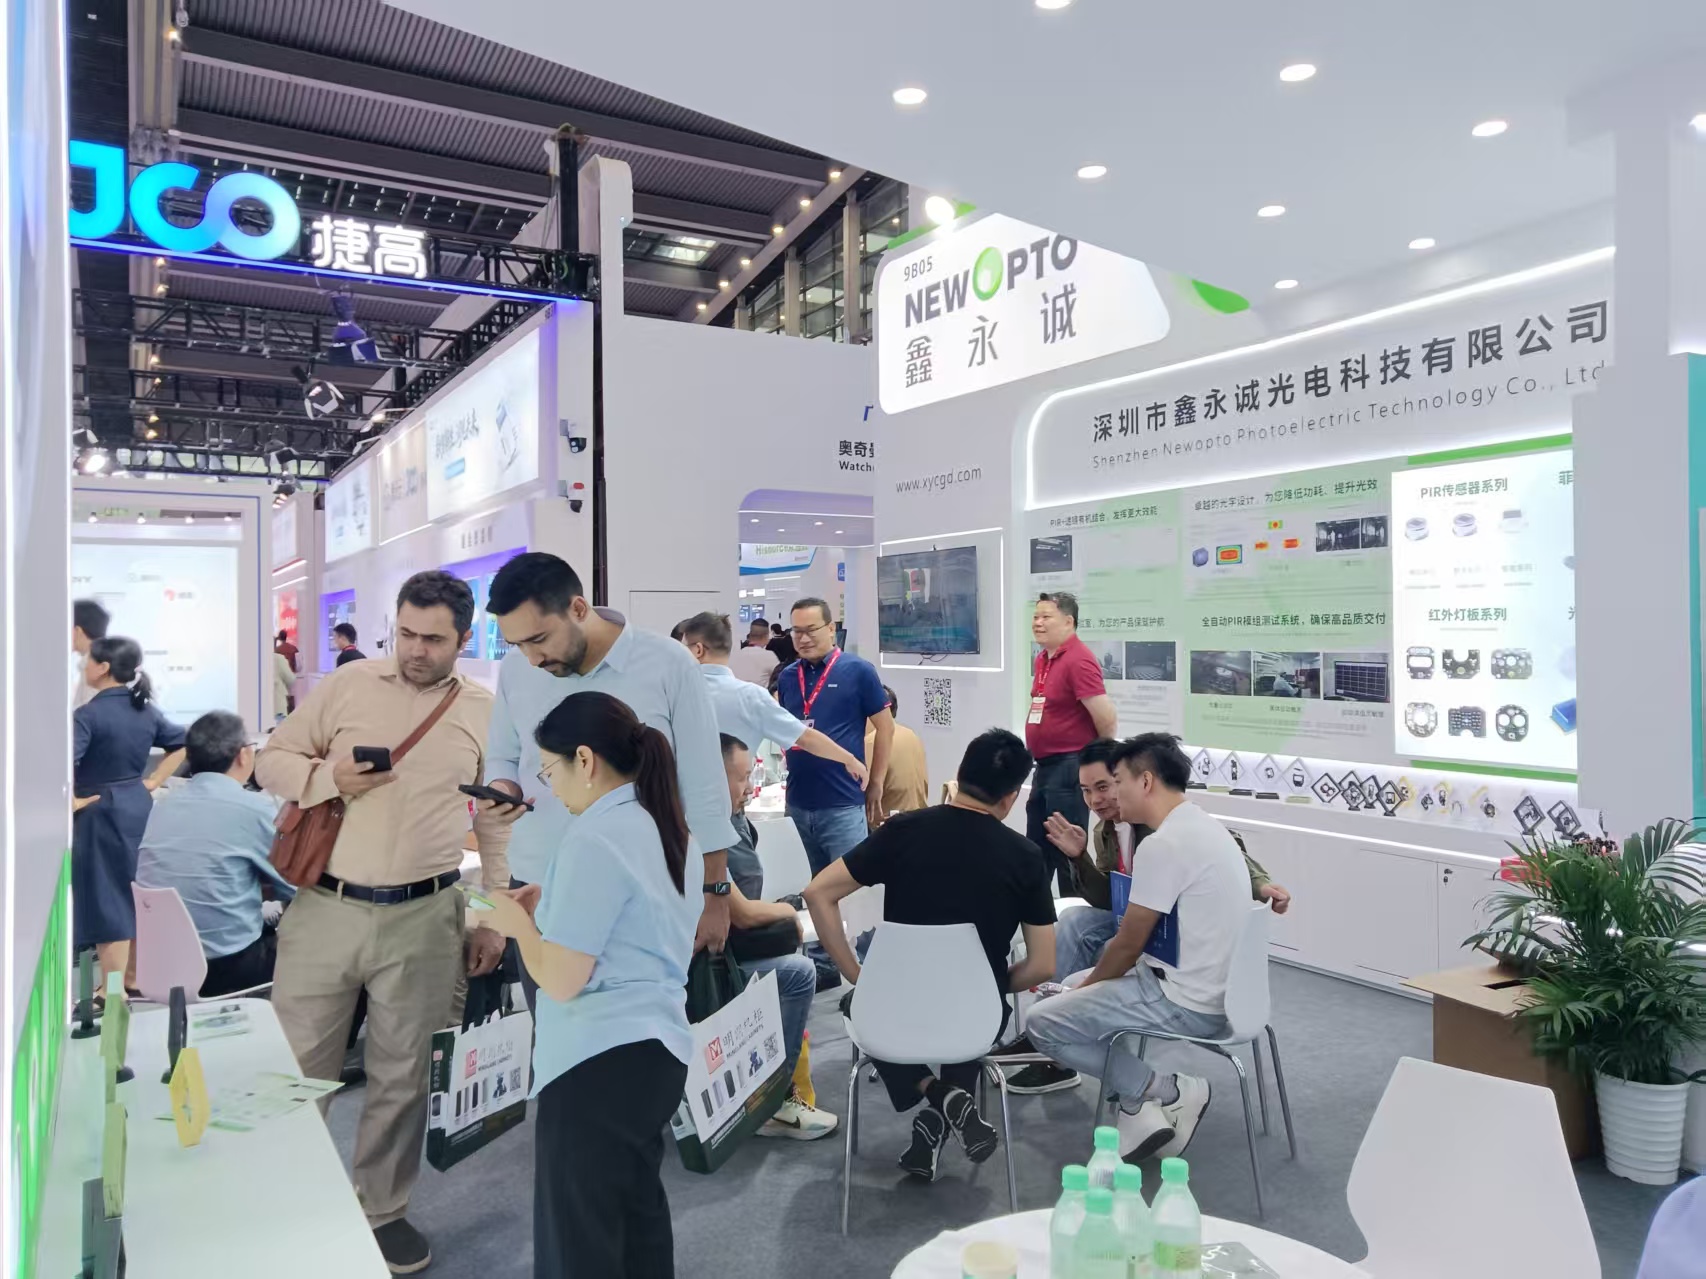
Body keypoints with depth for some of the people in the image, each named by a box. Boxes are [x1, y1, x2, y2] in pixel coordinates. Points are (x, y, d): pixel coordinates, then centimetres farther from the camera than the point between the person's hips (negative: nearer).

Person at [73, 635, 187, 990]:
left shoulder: (88, 714, -17)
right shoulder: (146, 710, 4)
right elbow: (182, 742, 12)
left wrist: (72, 801, -16)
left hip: (101, 814, -7)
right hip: (139, 808, 7)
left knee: (107, 899, 1)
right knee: (138, 895, 15)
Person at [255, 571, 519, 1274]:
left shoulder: (485, 713, 3)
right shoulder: (349, 683, 0)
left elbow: (498, 825, 8)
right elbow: (272, 759, 5)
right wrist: (327, 778, -16)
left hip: (422, 918, 0)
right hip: (324, 907, 0)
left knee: (401, 1072, 11)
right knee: (295, 1067, 10)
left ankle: (383, 1209, 30)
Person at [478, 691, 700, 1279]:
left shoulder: (593, 840, -18)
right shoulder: (671, 830, 9)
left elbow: (561, 980, -20)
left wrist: (519, 922, -3)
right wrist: (551, 908, 13)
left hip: (598, 1060, -9)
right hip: (657, 1048, 9)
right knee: (637, 1214, 20)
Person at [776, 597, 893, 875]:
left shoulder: (858, 671, -7)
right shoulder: (787, 677, 7)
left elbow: (885, 727, -3)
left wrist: (876, 784, -2)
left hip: (843, 803, -5)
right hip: (799, 802, 5)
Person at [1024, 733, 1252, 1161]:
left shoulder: (1163, 844, -22)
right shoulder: (1202, 826, 9)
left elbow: (1128, 946, -14)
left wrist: (1088, 985, 7)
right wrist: (1084, 985, 17)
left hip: (1187, 1003, -10)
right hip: (1215, 988, 10)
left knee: (1042, 1023, -3)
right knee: (1075, 988, 23)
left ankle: (1165, 1092, -1)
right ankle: (1143, 1105, 9)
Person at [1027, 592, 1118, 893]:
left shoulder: (1079, 660, -19)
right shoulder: (1043, 659, 10)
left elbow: (1106, 718, -24)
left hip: (1068, 768, -10)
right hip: (1045, 766, 10)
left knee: (1067, 851, 0)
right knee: (1035, 849, 17)